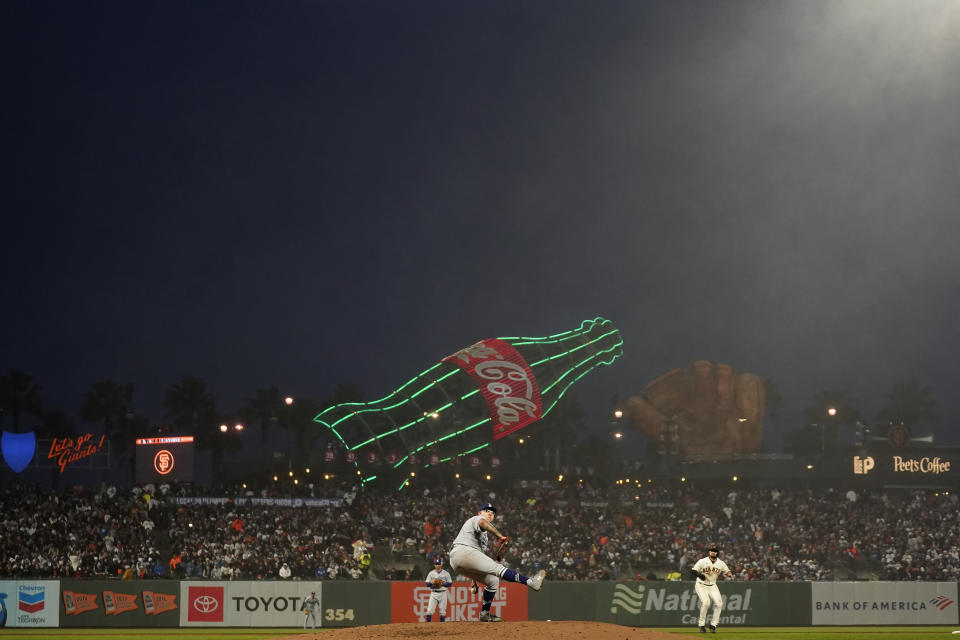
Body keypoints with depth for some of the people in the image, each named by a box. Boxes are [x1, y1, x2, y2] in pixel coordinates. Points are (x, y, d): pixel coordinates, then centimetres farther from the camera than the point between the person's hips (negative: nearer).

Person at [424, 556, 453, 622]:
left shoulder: (446, 573, 4)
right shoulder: (431, 573, 7)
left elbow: (450, 584, 3)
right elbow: (427, 584, 7)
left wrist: (443, 583, -14)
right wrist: (431, 582, -15)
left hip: (442, 593, 0)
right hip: (433, 593, 1)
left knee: (442, 611, 0)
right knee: (430, 610, -10)